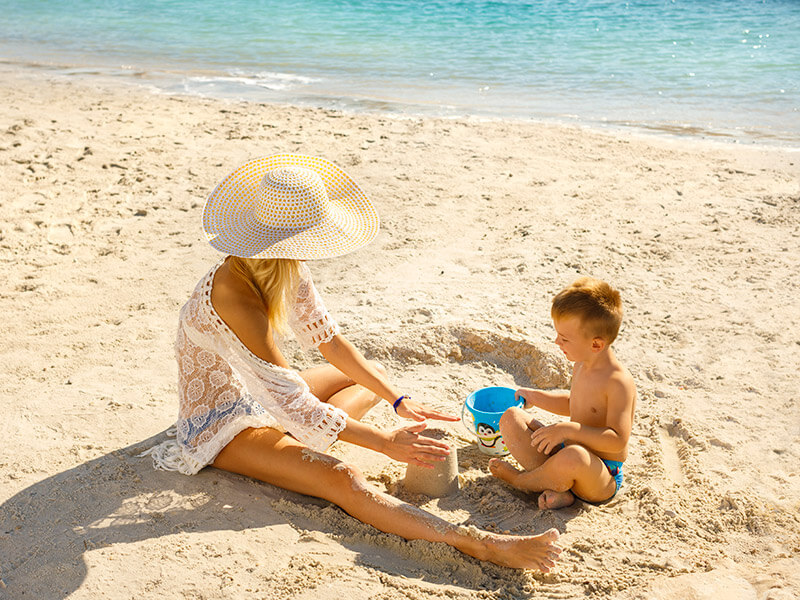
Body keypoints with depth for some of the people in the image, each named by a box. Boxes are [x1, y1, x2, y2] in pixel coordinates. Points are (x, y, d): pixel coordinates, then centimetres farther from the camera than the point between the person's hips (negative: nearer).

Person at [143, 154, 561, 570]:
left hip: (258, 395, 9)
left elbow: (329, 340, 1)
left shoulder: (286, 270, -7)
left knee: (373, 378, 17)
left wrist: (399, 401, -6)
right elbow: (289, 400, -32)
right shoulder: (233, 292, -33)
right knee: (342, 480, -31)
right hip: (221, 425, -9)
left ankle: (291, 447, -4)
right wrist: (384, 442, -28)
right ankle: (478, 544, -37)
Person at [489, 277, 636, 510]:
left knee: (574, 456, -43)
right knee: (511, 418, 1)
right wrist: (536, 397, 19)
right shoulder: (581, 366, 3)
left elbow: (618, 441, -28)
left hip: (602, 480, -8)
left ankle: (520, 480, -9)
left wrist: (570, 429, -34)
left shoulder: (619, 382, -23)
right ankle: (553, 484, -15)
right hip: (565, 453, 9)